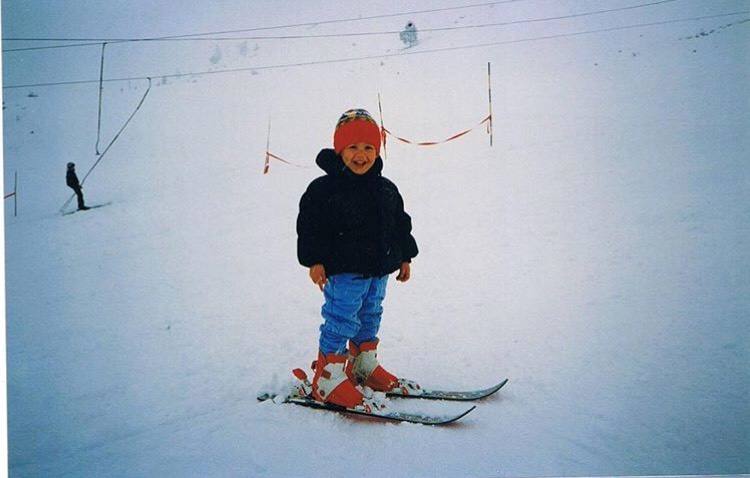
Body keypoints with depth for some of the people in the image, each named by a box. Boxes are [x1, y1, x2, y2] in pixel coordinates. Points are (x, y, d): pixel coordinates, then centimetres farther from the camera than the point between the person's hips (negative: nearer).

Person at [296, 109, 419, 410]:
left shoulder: (387, 190, 9)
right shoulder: (324, 189, -11)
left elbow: (400, 225, 18)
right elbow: (311, 226, -11)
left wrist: (405, 258, 17)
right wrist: (315, 261, -18)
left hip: (378, 270, 7)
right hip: (343, 271, -7)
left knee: (370, 318, 18)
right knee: (341, 322, -5)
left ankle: (365, 365, 34)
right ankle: (327, 378, 3)